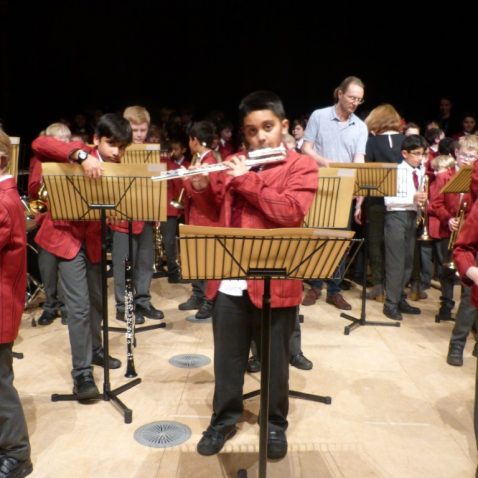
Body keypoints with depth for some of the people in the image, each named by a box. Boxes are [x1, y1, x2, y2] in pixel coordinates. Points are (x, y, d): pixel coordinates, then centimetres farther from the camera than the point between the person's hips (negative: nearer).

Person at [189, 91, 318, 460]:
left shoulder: (301, 166, -3)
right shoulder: (233, 165, 11)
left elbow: (291, 211, -19)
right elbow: (216, 211, 18)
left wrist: (247, 180, -18)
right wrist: (201, 187, -1)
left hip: (275, 282, -4)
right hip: (230, 282, 4)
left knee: (274, 358, 12)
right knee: (227, 356, 15)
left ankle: (276, 424, 31)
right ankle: (224, 418, 34)